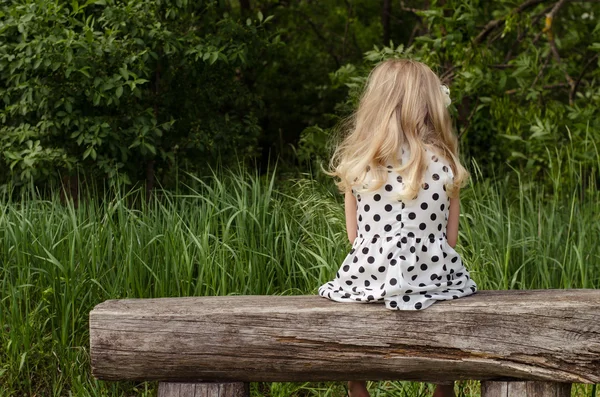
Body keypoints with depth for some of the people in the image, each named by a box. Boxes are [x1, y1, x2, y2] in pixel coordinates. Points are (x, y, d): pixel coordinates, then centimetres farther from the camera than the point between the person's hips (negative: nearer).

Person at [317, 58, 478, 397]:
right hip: (434, 281, 0)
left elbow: (355, 236, 4)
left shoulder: (356, 164, -4)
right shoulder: (444, 165, -6)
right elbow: (450, 240, 0)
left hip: (367, 281, 0)